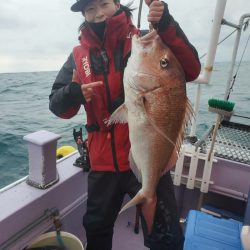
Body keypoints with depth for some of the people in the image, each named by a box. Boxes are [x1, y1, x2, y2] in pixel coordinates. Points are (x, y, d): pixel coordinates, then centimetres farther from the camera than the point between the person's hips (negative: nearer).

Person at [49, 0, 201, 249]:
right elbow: (56, 105, 2)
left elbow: (190, 70, -15)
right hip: (103, 161, 4)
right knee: (96, 228, 25)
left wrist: (166, 26, -27)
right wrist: (74, 92, -20)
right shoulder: (78, 56, 5)